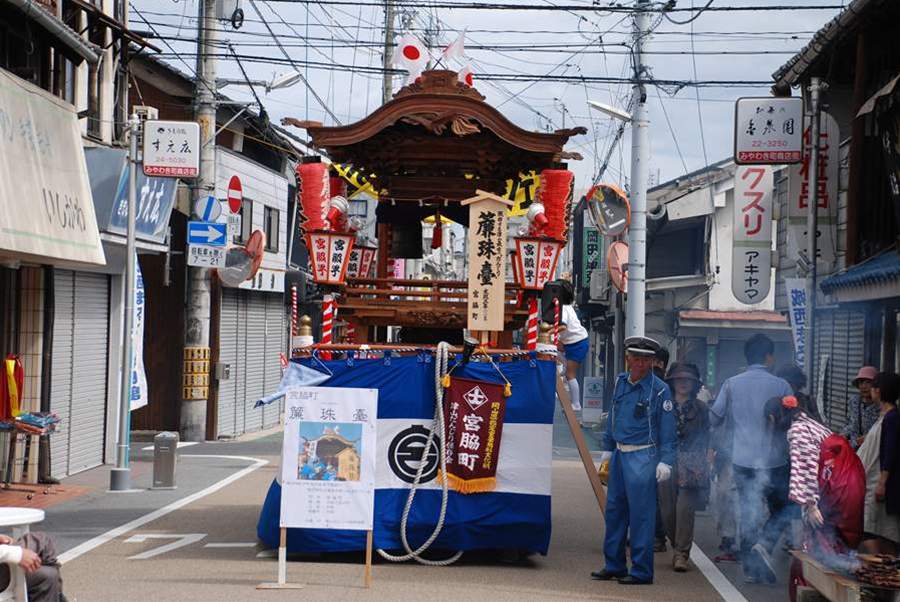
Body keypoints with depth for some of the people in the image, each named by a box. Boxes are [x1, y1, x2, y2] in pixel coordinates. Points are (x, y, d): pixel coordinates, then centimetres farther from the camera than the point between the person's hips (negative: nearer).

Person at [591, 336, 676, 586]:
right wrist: (607, 449, 22)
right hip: (619, 454, 7)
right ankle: (614, 566, 23)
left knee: (641, 514, -5)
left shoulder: (660, 390, -8)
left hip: (643, 457, -7)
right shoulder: (620, 382, 10)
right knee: (614, 509, 12)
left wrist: (665, 461, -12)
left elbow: (667, 431, -7)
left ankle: (642, 571, 1)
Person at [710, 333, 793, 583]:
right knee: (780, 510, 15)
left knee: (748, 514, 10)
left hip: (743, 461, 2)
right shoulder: (780, 385, -6)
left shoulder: (731, 384, 0)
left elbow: (715, 418, 7)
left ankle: (751, 568, 10)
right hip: (774, 461, -2)